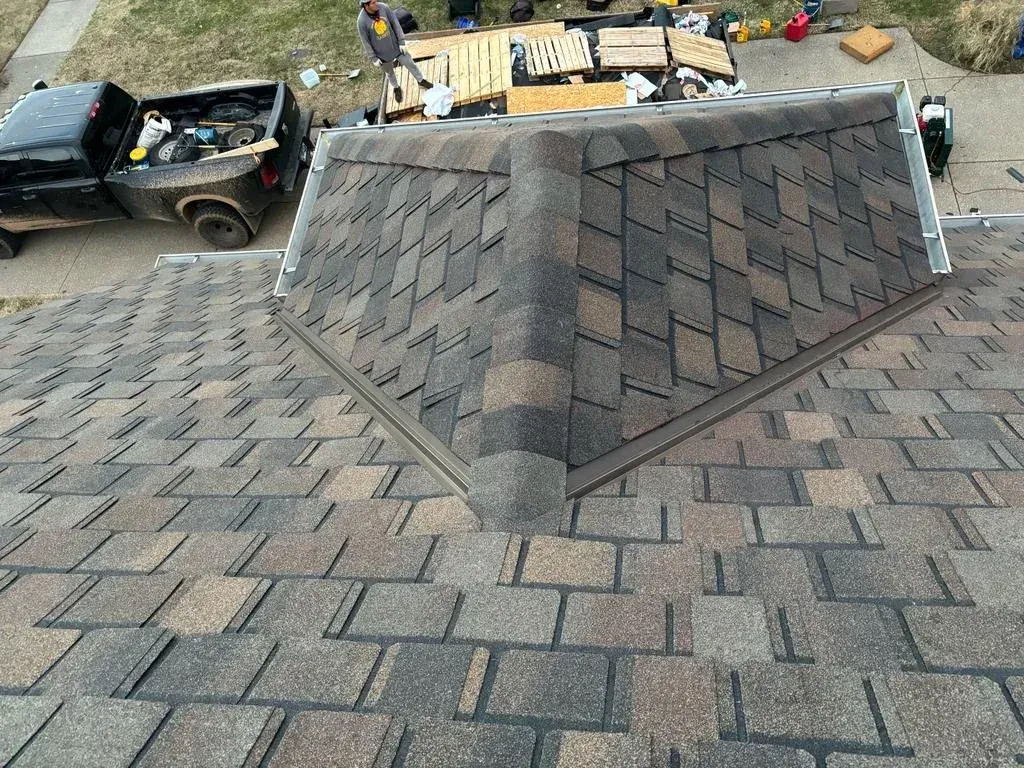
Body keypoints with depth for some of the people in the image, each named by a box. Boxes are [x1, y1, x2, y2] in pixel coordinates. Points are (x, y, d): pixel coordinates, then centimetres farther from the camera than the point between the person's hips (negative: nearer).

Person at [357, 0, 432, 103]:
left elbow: (395, 23, -7)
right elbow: (365, 42, -14)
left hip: (396, 46, 2)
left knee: (410, 64, 13)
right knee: (389, 73, 21)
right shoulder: (361, 21, -25)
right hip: (382, 54, -2)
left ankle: (421, 81, 41)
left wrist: (402, 42, -6)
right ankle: (396, 88, 51)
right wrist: (374, 58, -9)